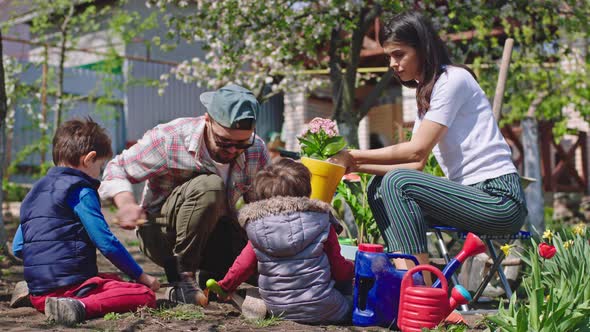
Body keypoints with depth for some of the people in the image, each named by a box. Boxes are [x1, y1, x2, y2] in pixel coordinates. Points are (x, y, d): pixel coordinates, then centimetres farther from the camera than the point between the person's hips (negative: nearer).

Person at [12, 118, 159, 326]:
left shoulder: (34, 192, 18)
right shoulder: (80, 191, -7)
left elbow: (17, 248, 17)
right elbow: (106, 242, -11)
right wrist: (141, 276, -2)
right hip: (70, 287, -9)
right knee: (146, 295, -14)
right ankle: (81, 307, -29)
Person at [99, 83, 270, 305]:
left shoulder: (257, 152, -7)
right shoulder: (169, 139, -19)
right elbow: (117, 168, -10)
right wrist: (126, 203, -30)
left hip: (215, 237, 5)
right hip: (160, 234, -5)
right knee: (209, 186, -33)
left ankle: (208, 276, 12)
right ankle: (180, 276, -22)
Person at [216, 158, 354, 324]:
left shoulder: (256, 225, -2)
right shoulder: (321, 222, -6)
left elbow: (243, 264, 6)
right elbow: (339, 269, 0)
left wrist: (224, 286, 25)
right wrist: (352, 269, 23)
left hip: (276, 309, 4)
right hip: (319, 308, -4)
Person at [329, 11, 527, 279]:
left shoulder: (453, 79, -8)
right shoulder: (425, 93, 19)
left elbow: (417, 150, -15)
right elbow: (416, 165, 9)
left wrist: (355, 155, -9)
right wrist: (358, 165, 0)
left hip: (500, 199, -9)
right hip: (472, 195, 9)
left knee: (397, 182, -22)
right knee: (379, 188, 3)